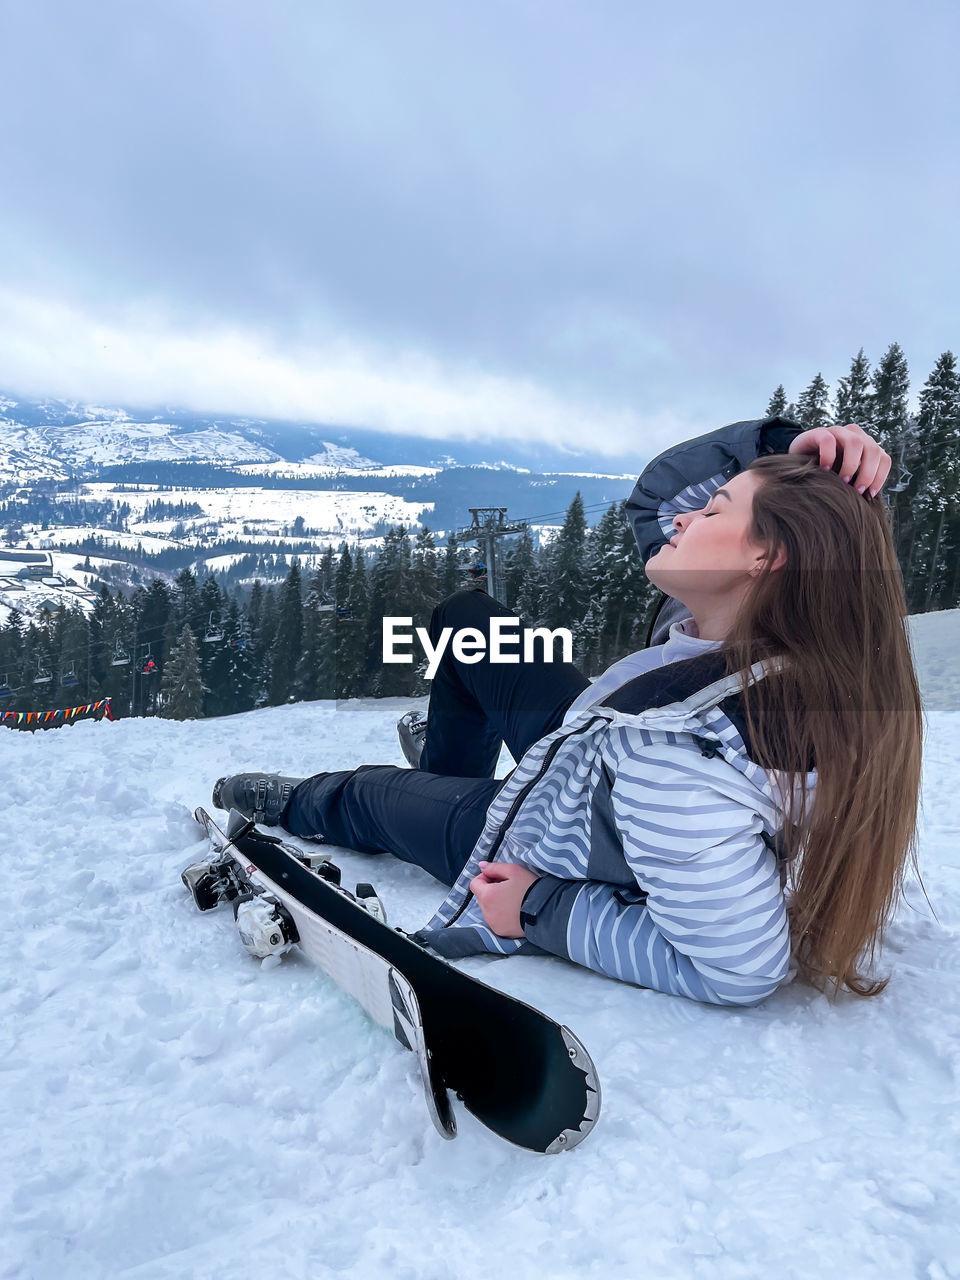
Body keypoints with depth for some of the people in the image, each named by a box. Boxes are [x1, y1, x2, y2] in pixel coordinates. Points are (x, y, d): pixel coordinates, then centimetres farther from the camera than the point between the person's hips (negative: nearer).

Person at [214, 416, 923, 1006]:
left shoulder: (676, 754, -45)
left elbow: (738, 968, -34)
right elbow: (652, 495, -9)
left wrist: (542, 911, -25)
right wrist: (778, 444, -25)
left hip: (540, 857, -6)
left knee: (363, 796, 18)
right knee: (462, 616, 17)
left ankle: (296, 805, 58)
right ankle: (445, 771, 45)